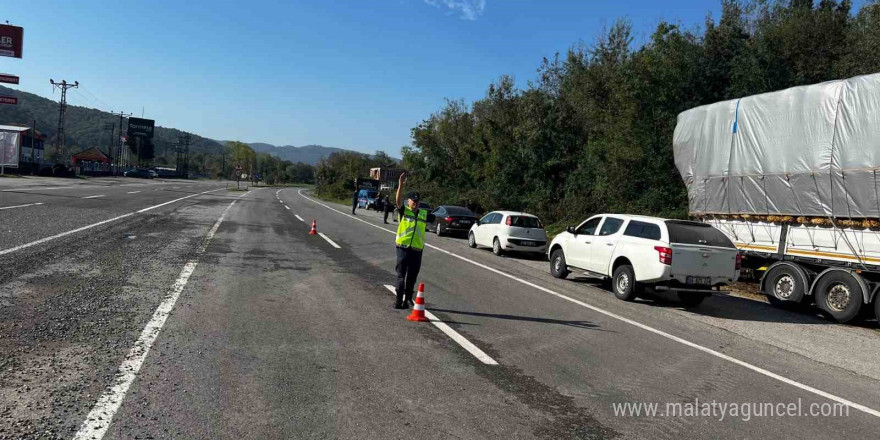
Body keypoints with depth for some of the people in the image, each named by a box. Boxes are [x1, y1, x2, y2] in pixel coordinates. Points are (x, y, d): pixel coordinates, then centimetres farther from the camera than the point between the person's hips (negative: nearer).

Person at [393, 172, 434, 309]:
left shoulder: (424, 214, 12)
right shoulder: (403, 211, 1)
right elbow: (398, 200, -16)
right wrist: (401, 186, -27)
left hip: (417, 250, 4)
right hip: (403, 248, -3)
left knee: (412, 277, 11)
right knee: (401, 275, -5)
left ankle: (408, 299, 24)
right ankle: (399, 300, -5)